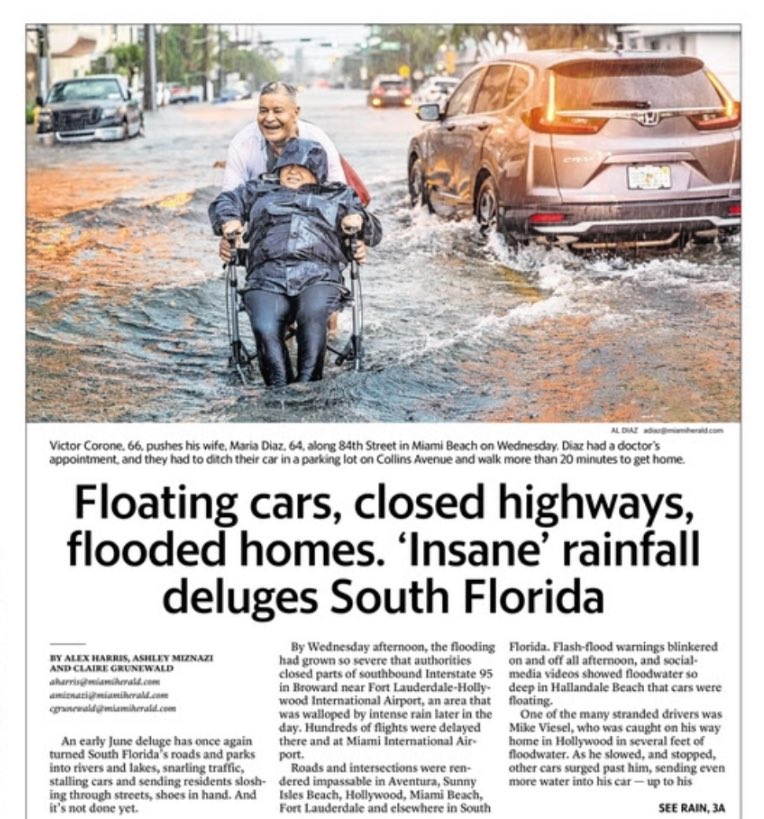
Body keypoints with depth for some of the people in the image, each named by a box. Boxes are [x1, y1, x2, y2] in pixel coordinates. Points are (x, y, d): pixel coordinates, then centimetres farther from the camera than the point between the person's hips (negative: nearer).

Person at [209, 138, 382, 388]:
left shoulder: (337, 196, 31)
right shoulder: (260, 190, 34)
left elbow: (374, 232, 29)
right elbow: (224, 201, 31)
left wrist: (359, 218, 5)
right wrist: (229, 220, 8)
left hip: (319, 277, -1)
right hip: (267, 279, 1)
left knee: (313, 315, -37)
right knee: (265, 329, -32)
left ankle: (307, 384, -38)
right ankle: (280, 389, -38)